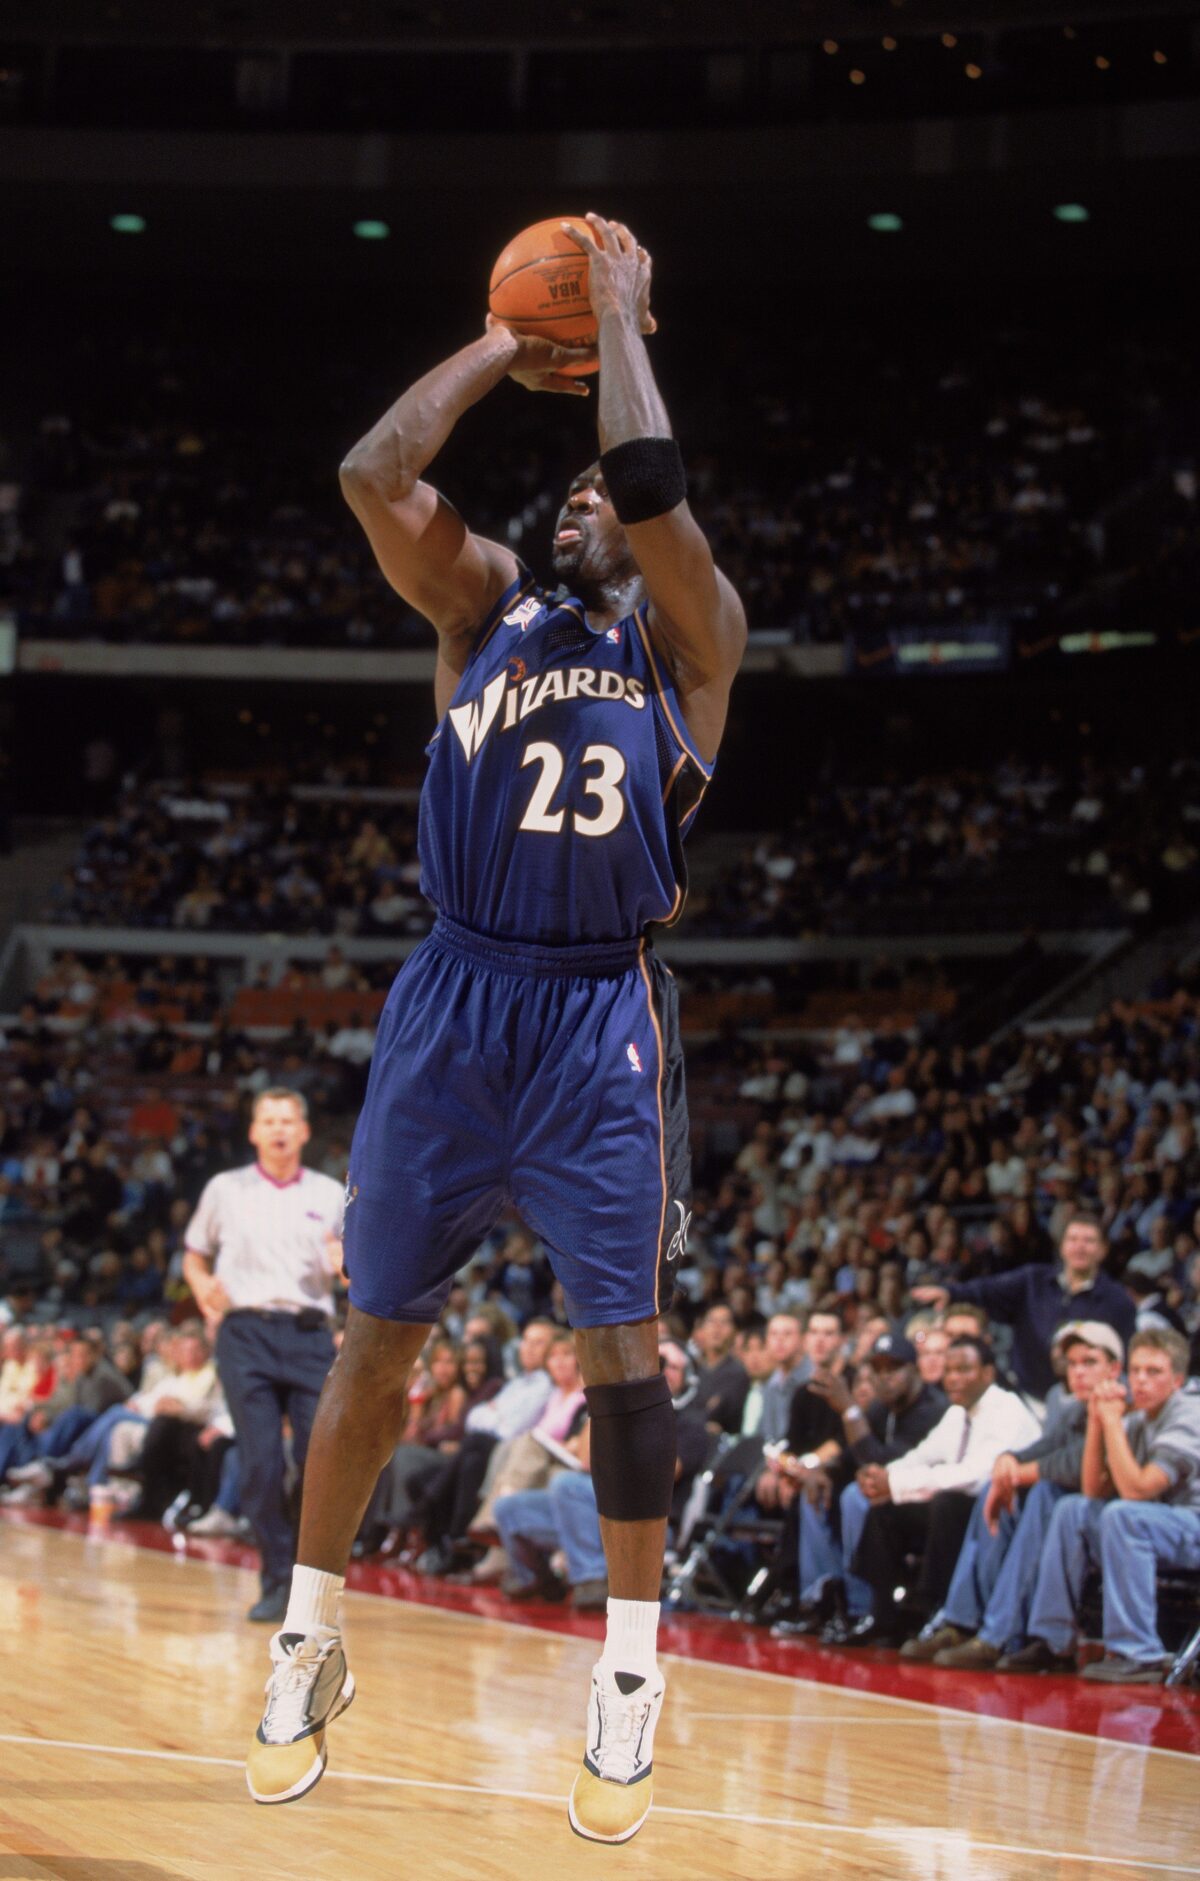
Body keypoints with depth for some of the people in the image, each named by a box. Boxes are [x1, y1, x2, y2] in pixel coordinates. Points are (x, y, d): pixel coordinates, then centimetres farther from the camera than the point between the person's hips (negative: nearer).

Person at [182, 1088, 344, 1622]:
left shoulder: (330, 1195, 14)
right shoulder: (226, 1190, 11)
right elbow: (195, 1256, 19)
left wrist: (346, 1267, -8)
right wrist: (204, 1291, -1)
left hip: (310, 1333, 1)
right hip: (245, 1332, -1)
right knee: (260, 1462, -8)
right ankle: (277, 1581, 0)